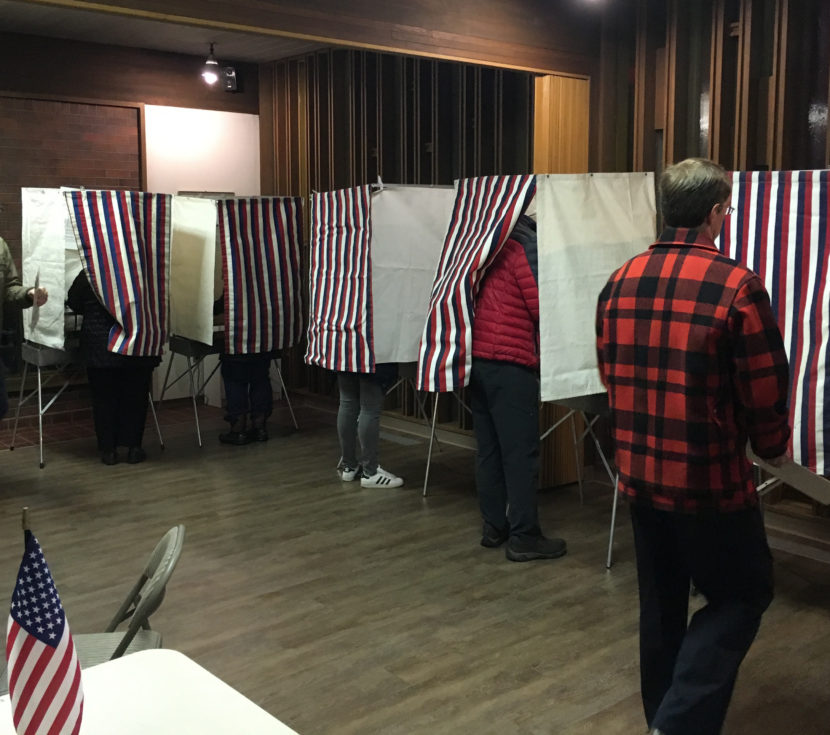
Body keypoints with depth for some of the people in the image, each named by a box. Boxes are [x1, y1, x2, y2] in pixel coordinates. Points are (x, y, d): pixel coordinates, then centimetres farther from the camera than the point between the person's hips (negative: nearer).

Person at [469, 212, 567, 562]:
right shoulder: (525, 244, -9)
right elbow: (542, 306, -13)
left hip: (476, 357, 8)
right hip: (510, 362, -8)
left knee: (489, 448, 13)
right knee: (521, 452, -2)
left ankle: (493, 527, 21)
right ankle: (524, 537, 3)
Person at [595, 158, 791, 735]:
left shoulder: (619, 283, 2)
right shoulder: (737, 286, -16)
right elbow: (767, 392, -10)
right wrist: (772, 448, 10)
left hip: (640, 475, 6)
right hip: (712, 481, -6)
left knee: (661, 606, 19)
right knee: (743, 597, 13)